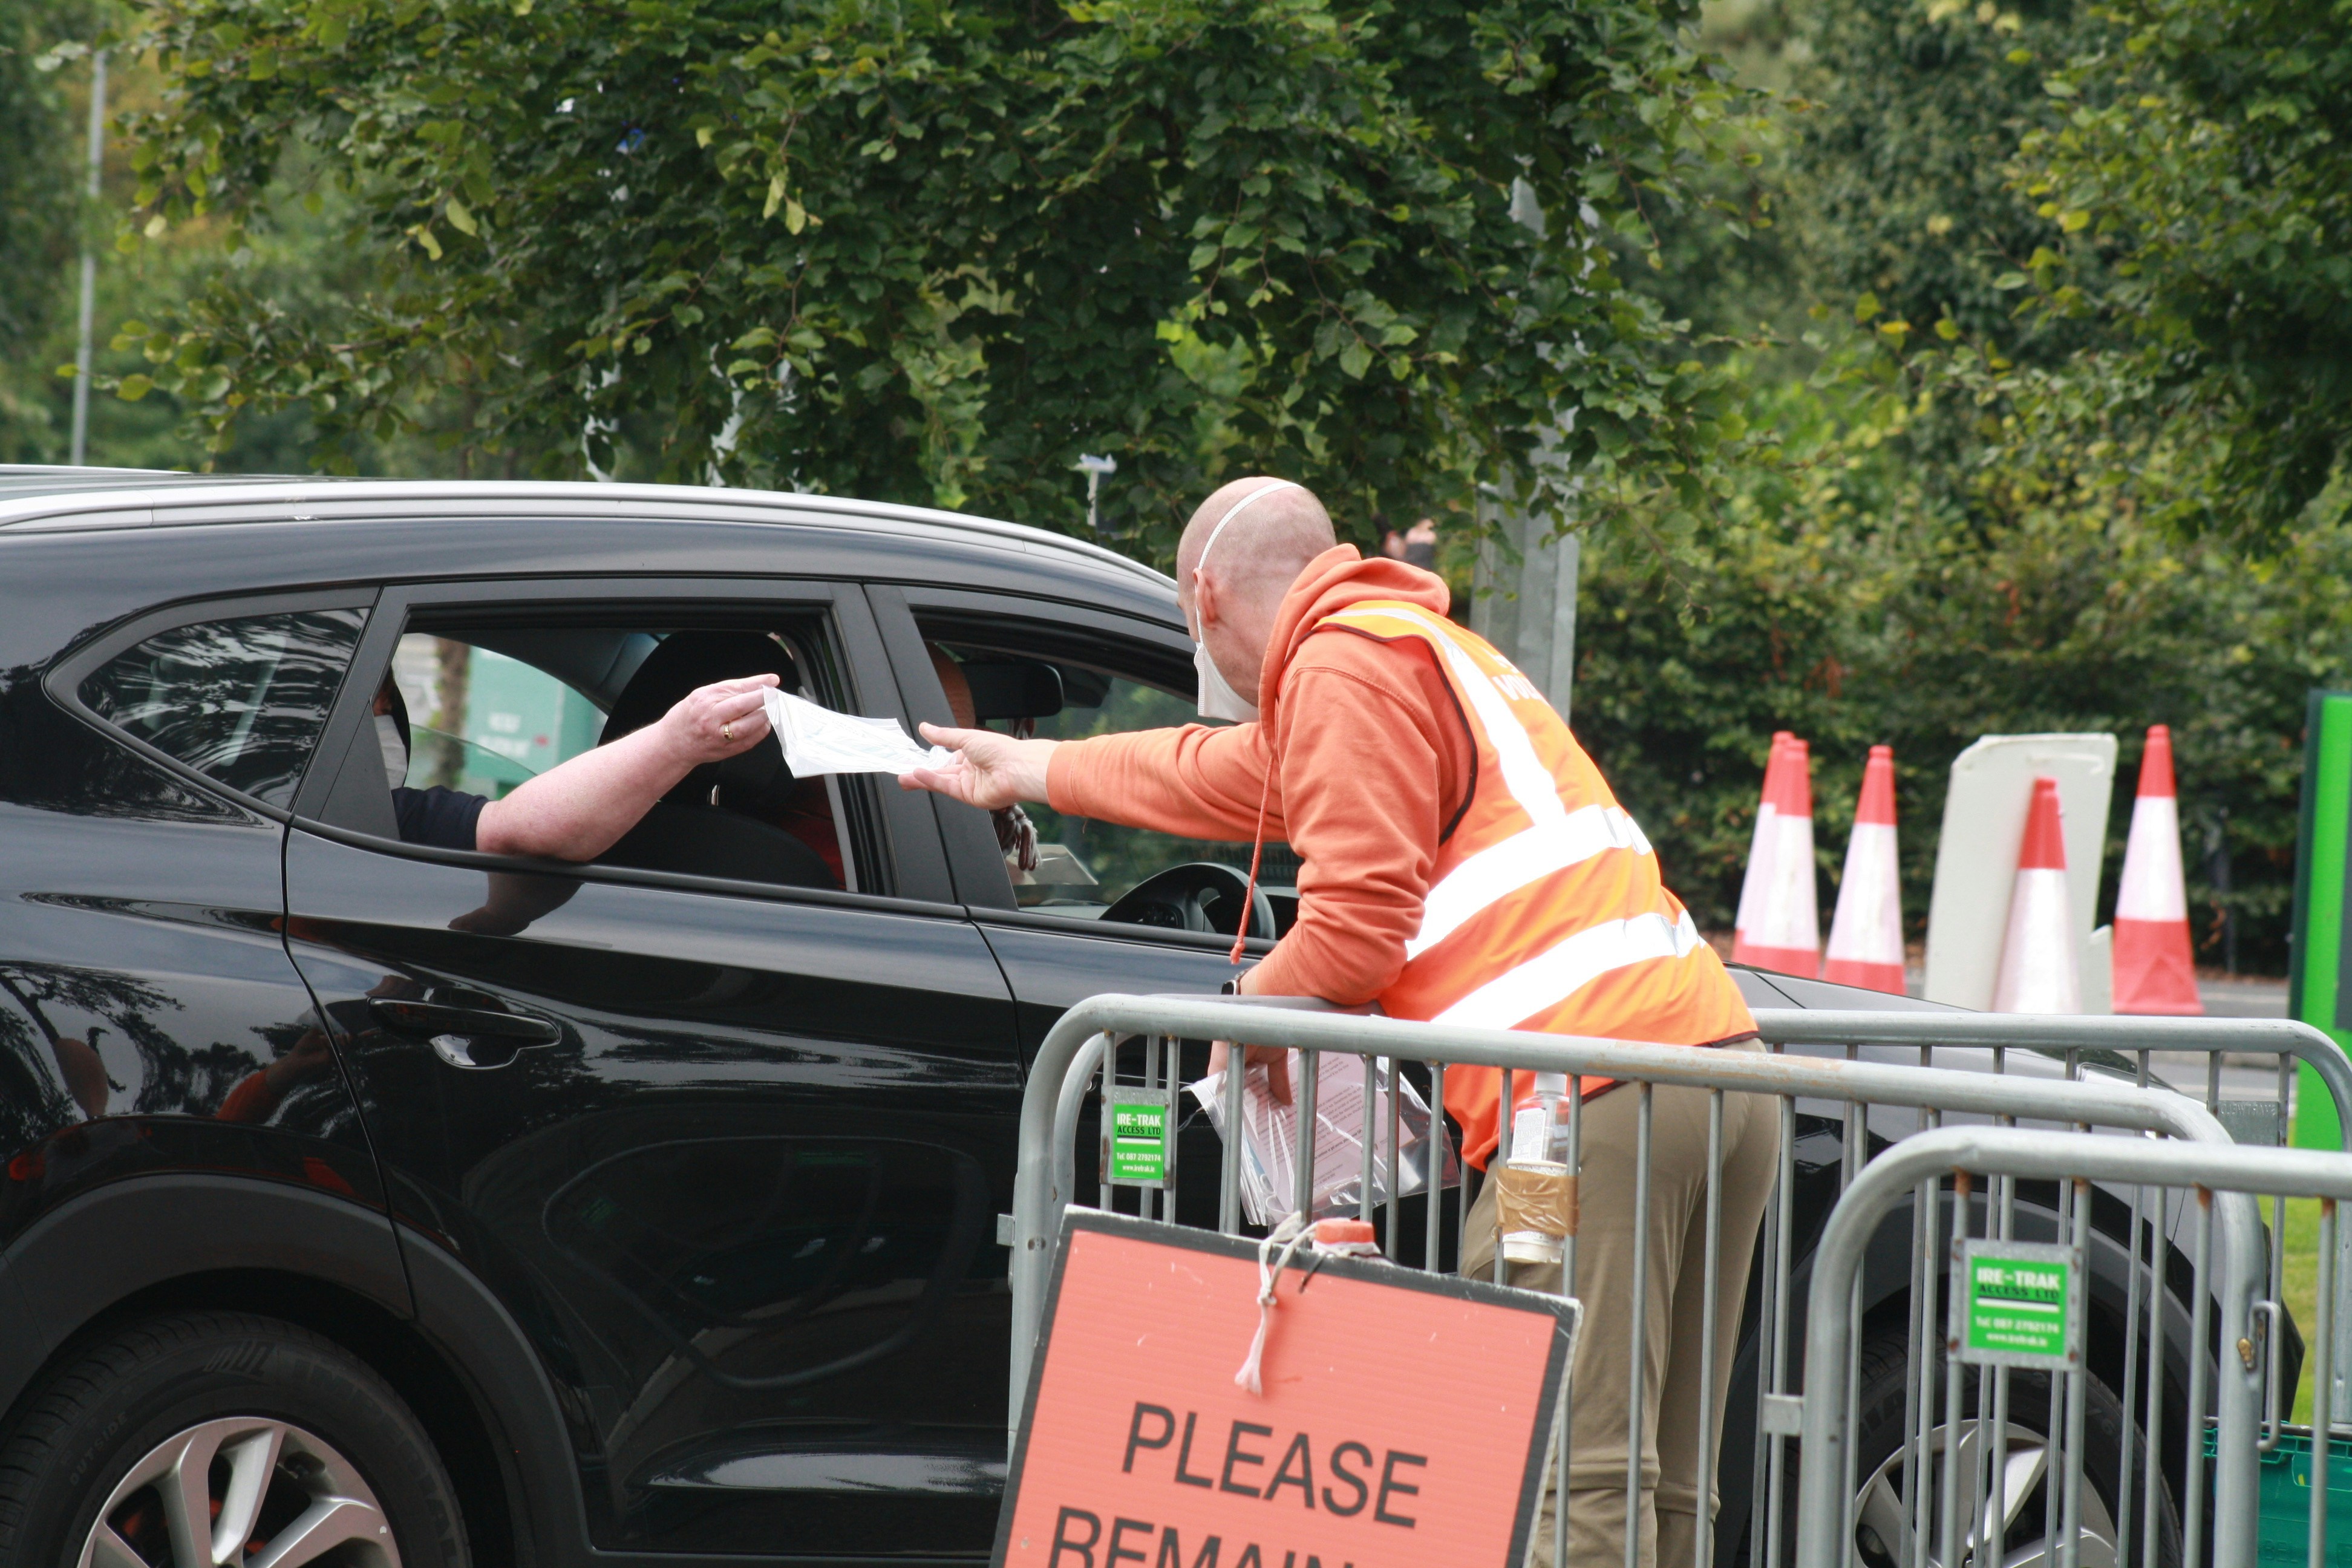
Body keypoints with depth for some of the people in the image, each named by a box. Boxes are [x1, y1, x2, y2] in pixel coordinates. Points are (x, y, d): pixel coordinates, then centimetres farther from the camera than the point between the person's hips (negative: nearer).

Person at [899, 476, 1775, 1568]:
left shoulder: (1344, 664, 0)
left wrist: (1253, 1004, 11)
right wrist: (1023, 769, 61)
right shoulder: (1424, 651, 32)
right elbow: (1224, 774, 49)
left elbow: (1358, 926, -9)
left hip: (1599, 1087, -10)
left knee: (1569, 1476, -17)